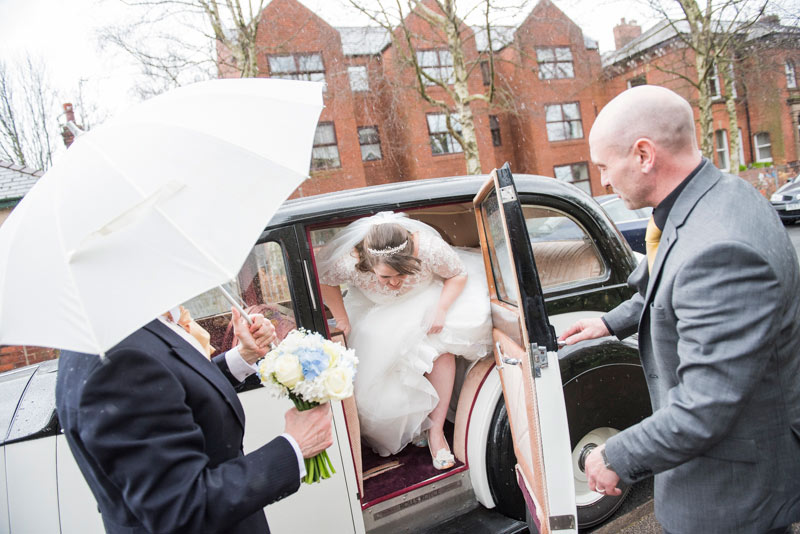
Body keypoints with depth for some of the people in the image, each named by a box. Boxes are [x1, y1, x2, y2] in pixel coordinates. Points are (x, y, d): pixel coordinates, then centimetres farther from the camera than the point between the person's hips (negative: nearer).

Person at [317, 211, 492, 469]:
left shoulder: (429, 247, -37)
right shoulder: (349, 262, -37)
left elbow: (459, 274, -16)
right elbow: (323, 281, -12)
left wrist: (441, 310, -31)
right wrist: (342, 322, -12)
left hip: (425, 299, 0)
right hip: (377, 312, 1)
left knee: (441, 348, -25)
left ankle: (436, 430, -11)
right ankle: (410, 427, 11)